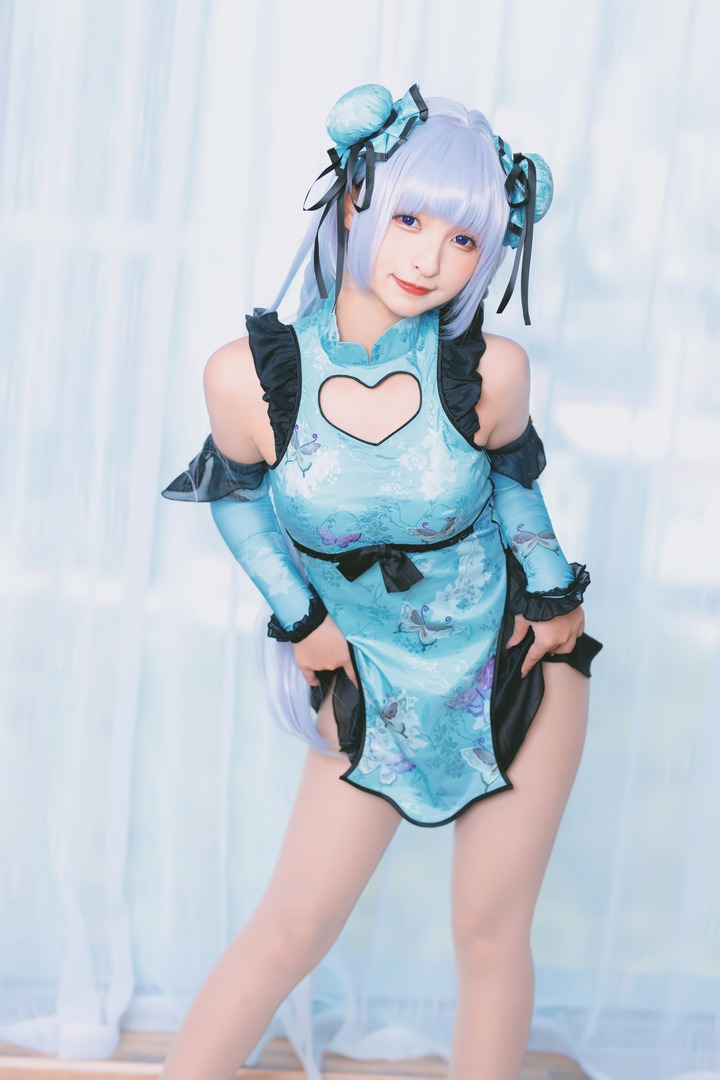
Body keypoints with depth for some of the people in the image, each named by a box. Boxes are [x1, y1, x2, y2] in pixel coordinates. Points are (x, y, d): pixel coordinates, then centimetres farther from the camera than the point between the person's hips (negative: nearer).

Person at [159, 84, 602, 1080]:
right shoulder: (251, 375, -18)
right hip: (376, 691, 0)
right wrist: (299, 619, -1)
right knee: (289, 929, 3)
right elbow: (233, 493, 3)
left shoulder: (488, 369, -17)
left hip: (514, 663, 1)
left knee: (490, 935, 9)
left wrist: (555, 590, 4)